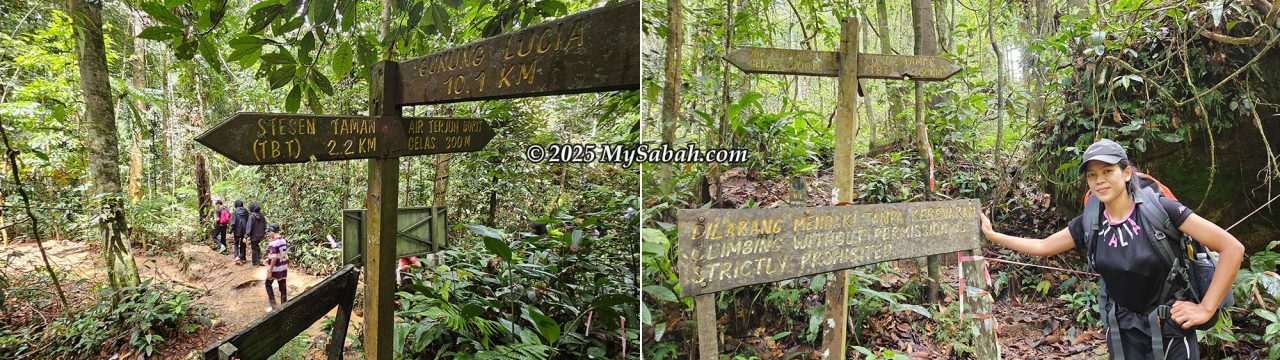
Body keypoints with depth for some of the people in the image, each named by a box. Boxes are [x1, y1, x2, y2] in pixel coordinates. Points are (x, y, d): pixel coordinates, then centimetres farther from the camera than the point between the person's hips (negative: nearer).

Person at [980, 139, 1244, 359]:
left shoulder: (1158, 209, -17)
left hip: (1170, 329, -4)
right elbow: (1042, 247, 8)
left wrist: (1206, 308, -16)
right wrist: (992, 235, 3)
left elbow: (1232, 248, -16)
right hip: (1122, 330, 4)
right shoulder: (1089, 223, -3)